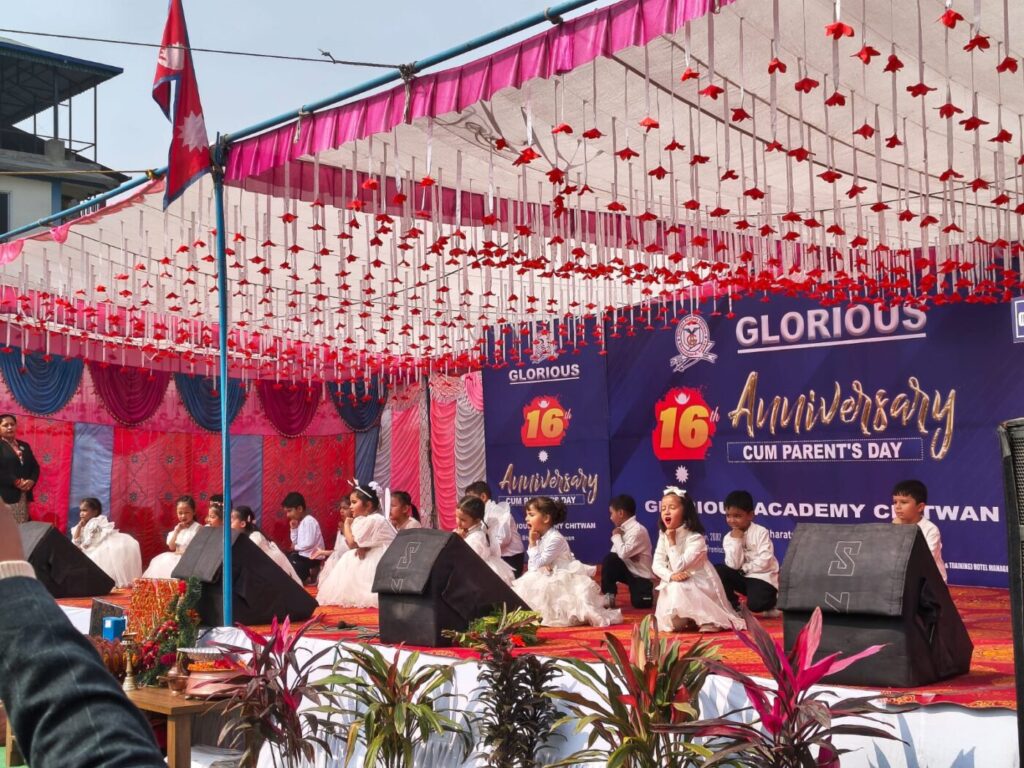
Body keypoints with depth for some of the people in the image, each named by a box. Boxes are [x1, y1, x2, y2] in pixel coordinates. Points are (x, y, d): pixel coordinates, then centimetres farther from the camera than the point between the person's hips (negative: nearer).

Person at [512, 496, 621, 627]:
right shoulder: (540, 538, 8)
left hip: (562, 581, -9)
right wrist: (533, 543, -7)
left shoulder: (555, 539, -20)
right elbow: (532, 569, 5)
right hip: (550, 580, 9)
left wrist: (532, 544, -15)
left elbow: (538, 566, -20)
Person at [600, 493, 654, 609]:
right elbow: (616, 553, 0)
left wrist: (616, 536, -16)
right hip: (629, 569, 6)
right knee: (610, 559, -19)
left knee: (640, 603, -19)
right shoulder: (623, 529, 3)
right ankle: (609, 596, -9)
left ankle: (649, 590, 16)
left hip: (640, 574, -6)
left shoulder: (637, 530, -22)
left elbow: (623, 553, -31)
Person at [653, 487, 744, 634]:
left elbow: (679, 567, -26)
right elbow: (657, 565, -6)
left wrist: (672, 542, -23)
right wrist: (671, 576, -26)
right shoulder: (663, 537, -1)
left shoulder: (695, 538, -21)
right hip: (676, 588, 6)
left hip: (699, 587, -6)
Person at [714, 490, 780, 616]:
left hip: (763, 577, -5)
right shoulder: (729, 538, 0)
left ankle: (771, 601, 7)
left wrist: (744, 568, -10)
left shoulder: (761, 532, -11)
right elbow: (733, 566, -13)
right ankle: (734, 606, -1)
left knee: (755, 604, -31)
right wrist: (736, 541, -18)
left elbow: (764, 562, -18)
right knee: (719, 571, -17)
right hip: (743, 578, 5)